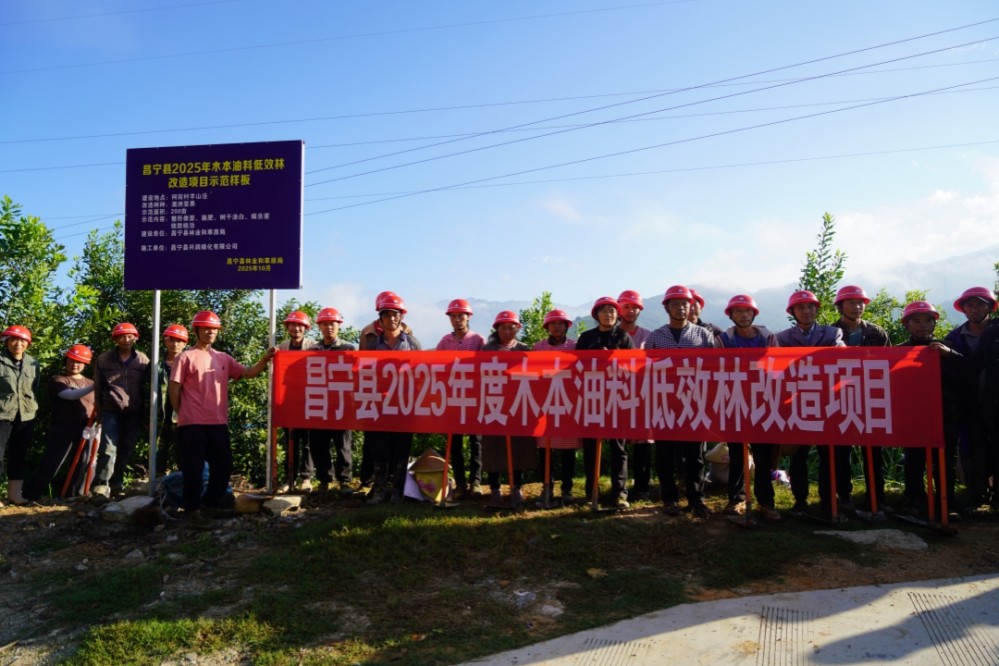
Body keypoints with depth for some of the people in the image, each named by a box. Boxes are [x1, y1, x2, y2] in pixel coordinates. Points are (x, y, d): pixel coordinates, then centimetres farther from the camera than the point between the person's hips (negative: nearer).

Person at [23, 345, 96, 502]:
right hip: (62, 429, -4)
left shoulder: (90, 383, 19)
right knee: (50, 464, -7)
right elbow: (70, 395, -18)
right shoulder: (57, 380, 2)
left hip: (86, 430, 5)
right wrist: (93, 387, -31)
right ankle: (29, 497, 3)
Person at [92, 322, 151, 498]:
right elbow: (97, 388, 7)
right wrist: (99, 412, 6)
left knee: (126, 450, 8)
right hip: (111, 411, -2)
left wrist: (144, 410, 7)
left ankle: (116, 484, 20)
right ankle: (102, 485, -9)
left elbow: (146, 387, 9)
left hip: (134, 412, 2)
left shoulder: (143, 360, 5)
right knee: (108, 448, -11)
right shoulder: (104, 360, 3)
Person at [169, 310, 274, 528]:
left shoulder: (224, 359, 13)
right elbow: (175, 387, -2)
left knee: (224, 466, 11)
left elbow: (248, 373, 5)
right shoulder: (186, 357, -2)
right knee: (194, 468, 0)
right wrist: (180, 414, 3)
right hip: (192, 423, -6)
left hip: (218, 423, 6)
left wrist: (264, 360, -12)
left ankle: (212, 504, 27)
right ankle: (192, 510, 11)